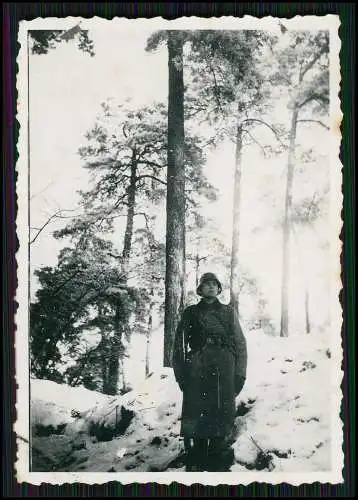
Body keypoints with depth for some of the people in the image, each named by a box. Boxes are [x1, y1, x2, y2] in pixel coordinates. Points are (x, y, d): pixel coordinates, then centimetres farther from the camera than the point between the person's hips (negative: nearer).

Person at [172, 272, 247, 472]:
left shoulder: (229, 312, 16)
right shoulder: (190, 313, 15)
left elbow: (240, 344, 11)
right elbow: (179, 345, 11)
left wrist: (240, 374, 1)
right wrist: (180, 373, 2)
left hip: (224, 375, 0)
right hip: (196, 375, 0)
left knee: (223, 425, -3)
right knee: (194, 422, -3)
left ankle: (220, 466, 4)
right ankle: (195, 466, 5)